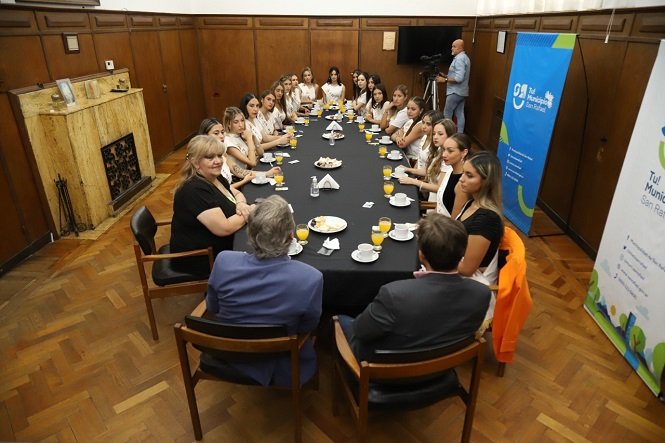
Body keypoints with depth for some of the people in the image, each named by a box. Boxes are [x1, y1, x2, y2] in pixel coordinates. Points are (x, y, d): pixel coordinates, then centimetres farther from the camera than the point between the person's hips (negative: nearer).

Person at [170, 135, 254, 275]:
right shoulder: (195, 190, -27)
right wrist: (250, 212, -16)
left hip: (215, 246, 8)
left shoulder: (214, 177, 1)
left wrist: (241, 204, -10)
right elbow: (224, 228, -29)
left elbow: (237, 194, 13)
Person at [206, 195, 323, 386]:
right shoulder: (310, 278, -34)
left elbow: (212, 308, -6)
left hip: (230, 359, 3)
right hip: (282, 369, -2)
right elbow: (307, 326, -13)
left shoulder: (224, 262, -27)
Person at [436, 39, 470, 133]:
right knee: (460, 113, 8)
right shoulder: (465, 57, 17)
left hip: (455, 92, -10)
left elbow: (459, 78, -25)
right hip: (462, 92, 10)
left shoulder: (459, 59, -17)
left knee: (447, 113, -1)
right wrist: (445, 76, 15)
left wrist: (445, 80, -18)